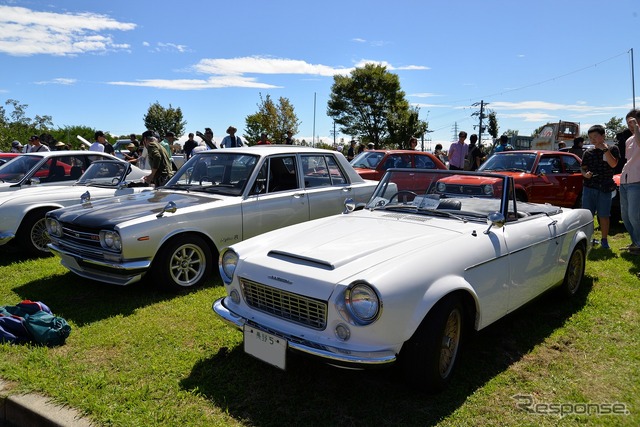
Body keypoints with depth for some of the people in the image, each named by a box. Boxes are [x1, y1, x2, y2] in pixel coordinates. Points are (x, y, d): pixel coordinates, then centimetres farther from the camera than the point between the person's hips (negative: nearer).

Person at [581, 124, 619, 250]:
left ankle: (604, 240, 14)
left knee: (603, 215, 2)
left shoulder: (612, 149, 3)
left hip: (605, 188, -2)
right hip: (589, 187, 2)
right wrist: (585, 174, -10)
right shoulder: (588, 153, 9)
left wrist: (605, 149, -14)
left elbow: (613, 164, -10)